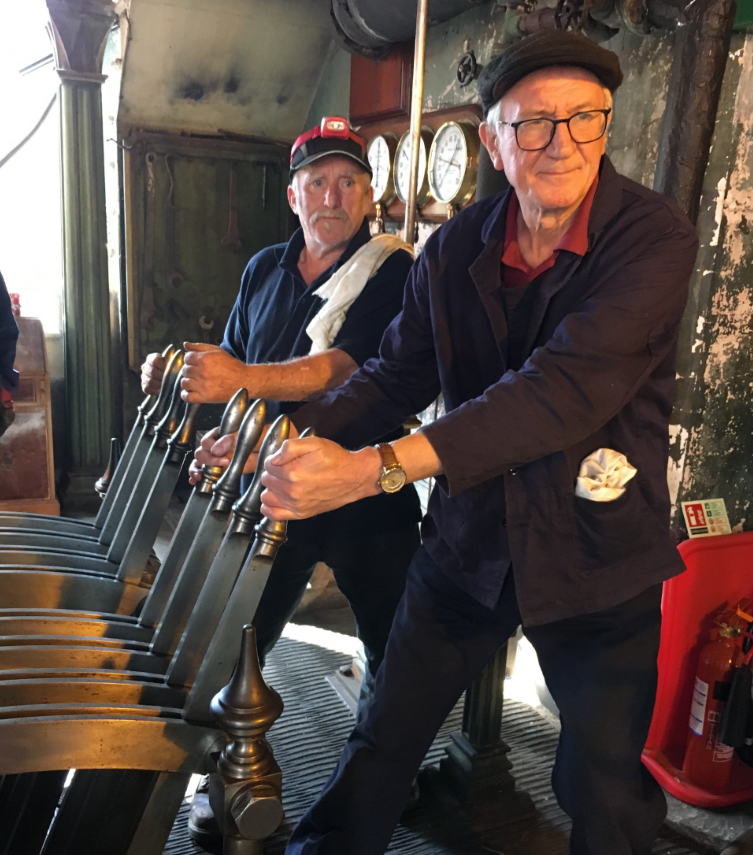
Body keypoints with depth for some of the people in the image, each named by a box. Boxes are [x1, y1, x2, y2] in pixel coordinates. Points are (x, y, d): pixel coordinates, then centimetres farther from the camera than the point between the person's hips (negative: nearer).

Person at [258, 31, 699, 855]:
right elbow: (398, 373, 3)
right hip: (469, 539, 4)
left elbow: (568, 385, -31)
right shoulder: (457, 247, -2)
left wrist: (376, 467, -38)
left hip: (598, 554, -3)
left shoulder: (655, 236, -17)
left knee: (605, 787, 15)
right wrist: (290, 438, -12)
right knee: (382, 737, 16)